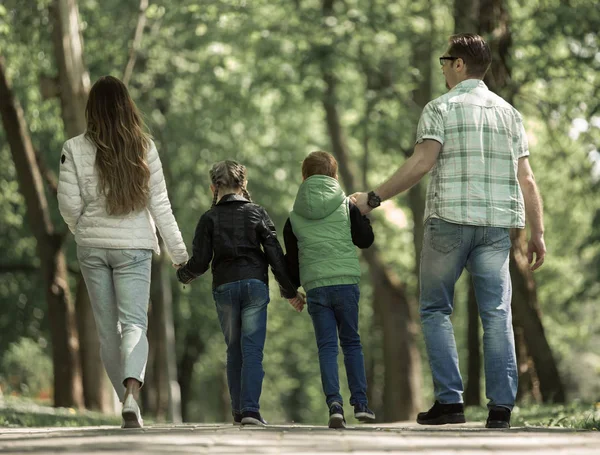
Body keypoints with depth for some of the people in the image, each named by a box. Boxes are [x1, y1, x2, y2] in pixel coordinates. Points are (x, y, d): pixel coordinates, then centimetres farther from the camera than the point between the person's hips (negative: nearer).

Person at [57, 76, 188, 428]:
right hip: (134, 246, 0)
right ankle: (132, 393, -28)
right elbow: (160, 204, -2)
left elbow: (69, 204, -5)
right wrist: (178, 250, 4)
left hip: (92, 247, 1)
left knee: (108, 328, 11)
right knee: (134, 323, -4)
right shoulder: (144, 148, -3)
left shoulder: (76, 149, -5)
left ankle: (128, 400, 16)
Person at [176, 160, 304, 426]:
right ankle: (250, 409, -16)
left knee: (234, 350, 14)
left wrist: (182, 275, 20)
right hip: (255, 285, -1)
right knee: (253, 350, -3)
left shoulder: (209, 219, 1)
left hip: (224, 288, 1)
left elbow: (200, 262, -1)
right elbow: (275, 256, -1)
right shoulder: (257, 214, 2)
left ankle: (238, 411, 16)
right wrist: (290, 291, 5)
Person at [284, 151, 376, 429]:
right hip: (346, 281, 0)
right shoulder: (346, 206, 2)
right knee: (351, 343, 11)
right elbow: (366, 240, 8)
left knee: (326, 346, 1)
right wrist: (362, 215, 24)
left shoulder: (294, 216, 6)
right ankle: (360, 403, 8)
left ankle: (334, 403, -15)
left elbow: (291, 259, 9)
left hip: (315, 286, 0)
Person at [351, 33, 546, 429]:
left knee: (436, 310, 7)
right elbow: (527, 180, 9)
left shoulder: (442, 108, 0)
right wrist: (537, 233, 12)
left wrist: (375, 198, -8)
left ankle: (450, 400, -3)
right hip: (497, 224, 4)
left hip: (449, 220, -3)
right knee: (497, 314, 2)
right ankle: (502, 406, -5)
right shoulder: (509, 113, 13)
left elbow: (422, 163, -13)